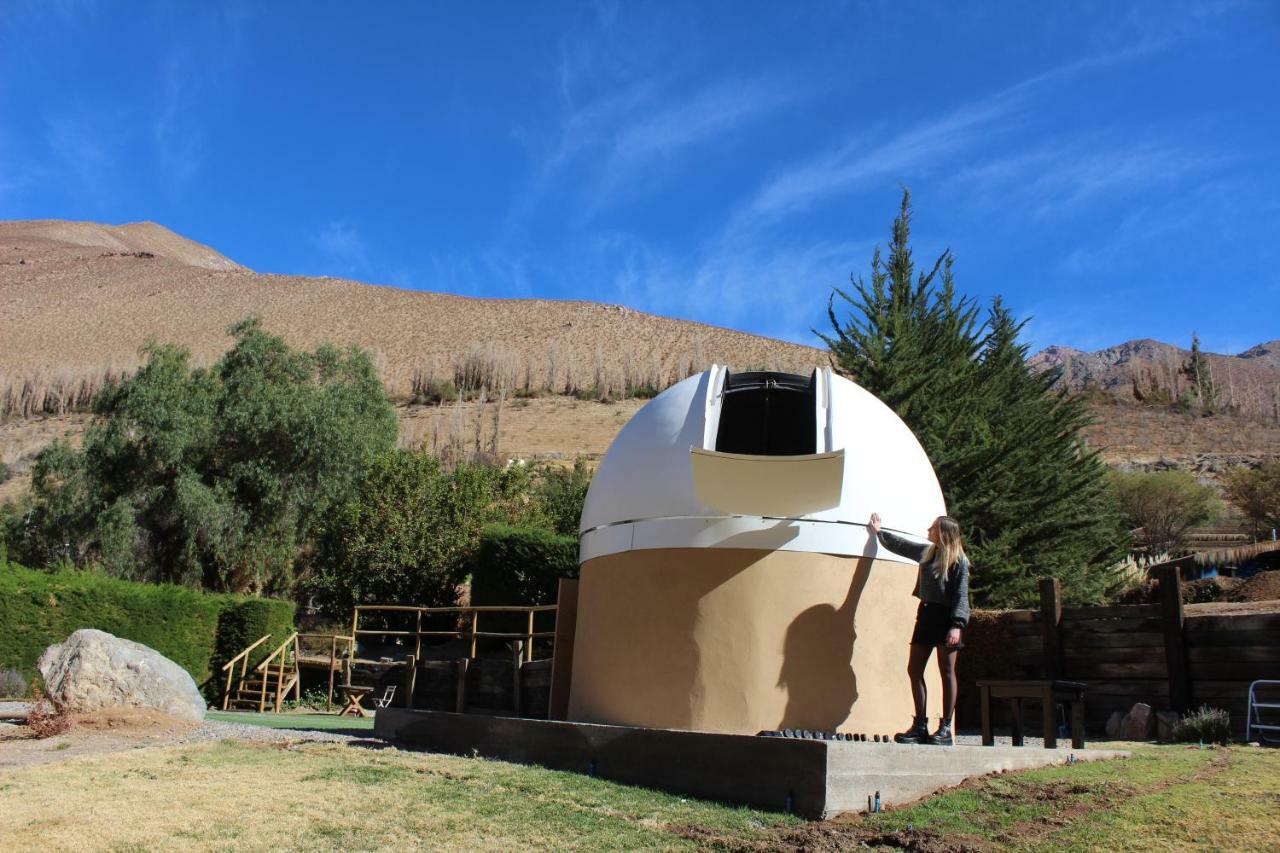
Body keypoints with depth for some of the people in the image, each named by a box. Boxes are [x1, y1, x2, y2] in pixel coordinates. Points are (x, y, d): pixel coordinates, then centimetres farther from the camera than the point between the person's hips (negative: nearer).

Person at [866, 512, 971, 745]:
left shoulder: (959, 560, -7)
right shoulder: (926, 552, 13)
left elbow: (961, 595, -13)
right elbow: (900, 545, 30)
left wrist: (957, 625, -22)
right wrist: (878, 531, 39)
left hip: (946, 617, -7)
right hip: (926, 614, 7)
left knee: (947, 672, -2)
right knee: (914, 670, 4)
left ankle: (945, 729, 3)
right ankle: (920, 726, 10)